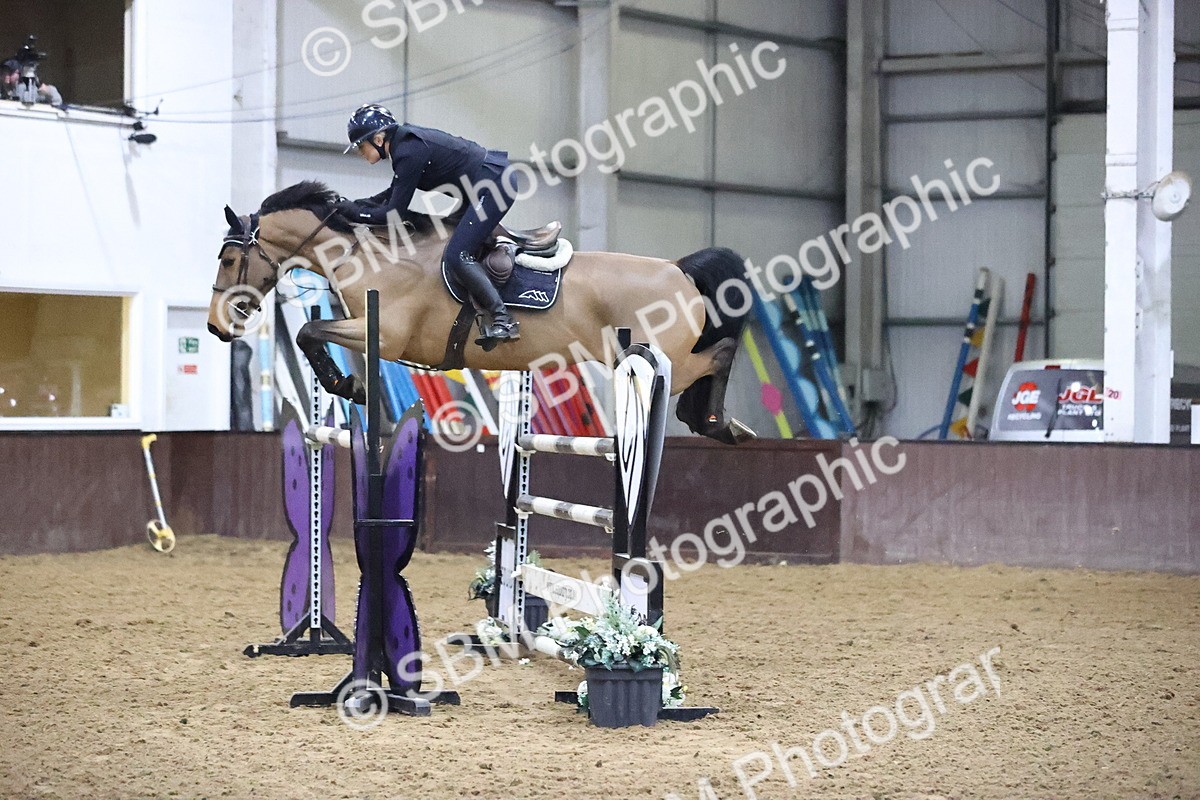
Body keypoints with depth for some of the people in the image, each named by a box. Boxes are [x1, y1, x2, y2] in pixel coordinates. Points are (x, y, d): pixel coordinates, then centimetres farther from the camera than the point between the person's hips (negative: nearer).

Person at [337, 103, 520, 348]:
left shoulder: (409, 153, -21)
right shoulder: (405, 142, 7)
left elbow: (394, 214, -19)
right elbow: (393, 194, 20)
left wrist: (354, 212, -8)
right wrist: (356, 204, 8)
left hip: (494, 185, -10)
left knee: (456, 256, -15)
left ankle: (503, 320, -16)